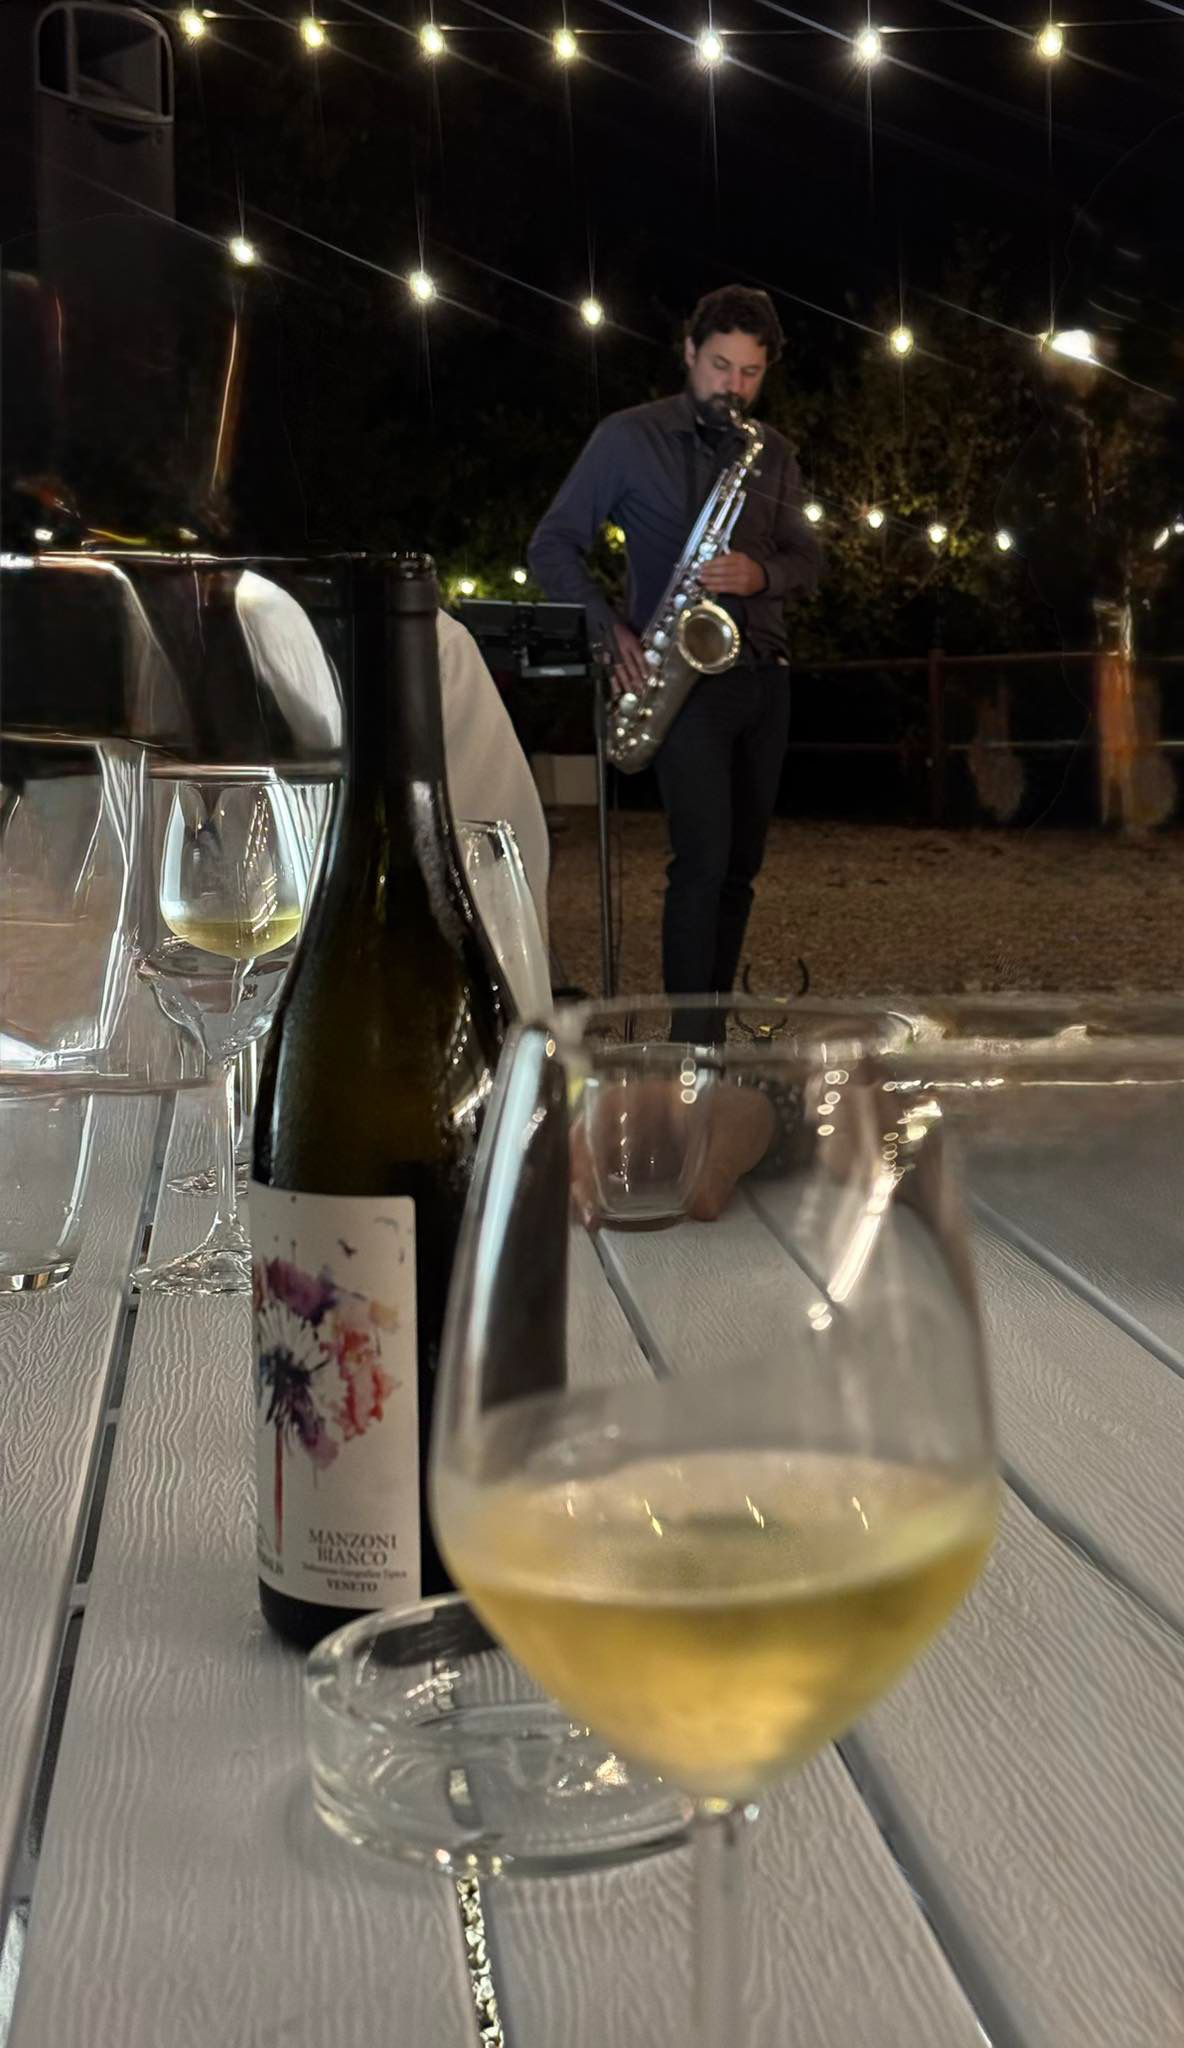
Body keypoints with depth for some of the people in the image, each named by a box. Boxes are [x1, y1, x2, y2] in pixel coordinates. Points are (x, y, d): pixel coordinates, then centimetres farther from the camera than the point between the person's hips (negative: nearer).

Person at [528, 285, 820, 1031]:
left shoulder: (774, 453, 13)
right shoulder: (628, 437, 0)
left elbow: (807, 558, 11)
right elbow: (553, 545, 0)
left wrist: (762, 573, -12)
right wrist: (612, 627, -14)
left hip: (764, 674, 5)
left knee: (740, 865, 7)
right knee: (704, 859, -16)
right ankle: (689, 1036, -12)